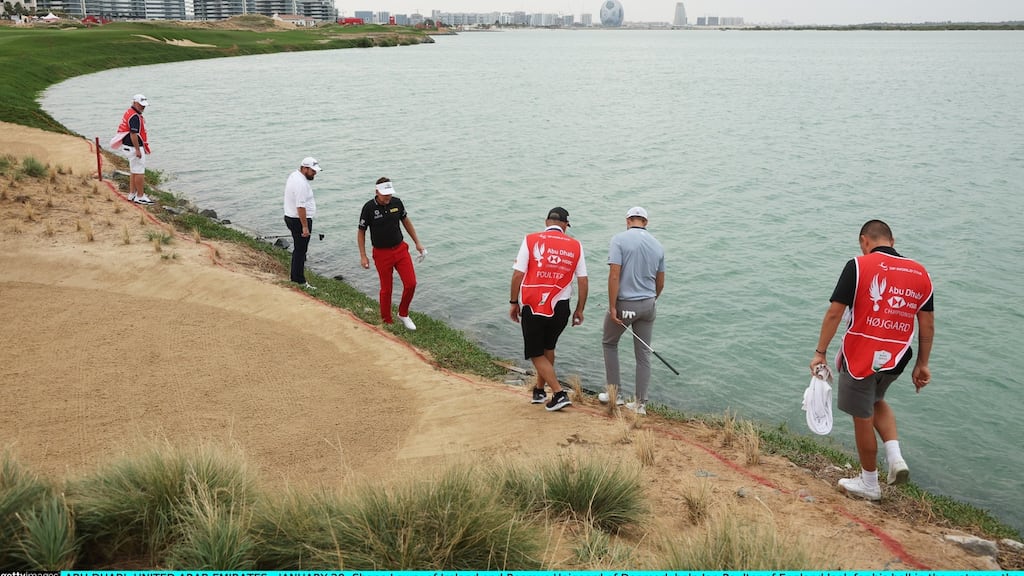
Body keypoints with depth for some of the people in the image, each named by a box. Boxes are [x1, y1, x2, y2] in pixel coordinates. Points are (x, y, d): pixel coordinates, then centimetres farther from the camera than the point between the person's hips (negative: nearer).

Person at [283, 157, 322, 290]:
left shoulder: (294, 175, 11)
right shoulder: (301, 184, -23)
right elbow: (301, 207, -27)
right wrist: (305, 226, -25)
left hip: (290, 217, 11)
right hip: (299, 220, -11)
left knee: (298, 249, 19)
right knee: (300, 250, -4)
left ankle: (295, 276, 28)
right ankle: (300, 281, 2)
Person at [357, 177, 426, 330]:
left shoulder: (397, 202, -5)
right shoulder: (369, 208, -14)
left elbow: (406, 221, 11)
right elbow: (361, 232, -5)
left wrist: (417, 243, 12)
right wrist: (363, 256, -8)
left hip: (401, 249, 3)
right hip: (382, 253, -3)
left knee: (411, 283, -3)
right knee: (386, 289, 4)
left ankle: (403, 314, 20)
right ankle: (386, 322, 21)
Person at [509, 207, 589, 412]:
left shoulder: (531, 240, -3)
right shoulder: (575, 245, 3)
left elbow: (518, 274, -6)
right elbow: (583, 281, 2)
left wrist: (513, 302, 4)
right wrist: (580, 310, 12)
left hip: (532, 307, -3)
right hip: (560, 308, 3)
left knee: (536, 354, 8)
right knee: (548, 348, 24)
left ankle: (559, 393, -2)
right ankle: (539, 390, 32)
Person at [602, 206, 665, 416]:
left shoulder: (619, 239, -9)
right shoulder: (657, 245, 6)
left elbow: (614, 275, -18)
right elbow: (660, 283, 11)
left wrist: (612, 307, -15)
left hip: (624, 304, -4)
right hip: (648, 305, 4)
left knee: (609, 343, 20)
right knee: (643, 354, 10)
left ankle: (614, 391, 20)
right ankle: (640, 403, 14)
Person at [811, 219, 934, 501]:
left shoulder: (858, 266, -11)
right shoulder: (920, 273, 4)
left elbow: (835, 313, -14)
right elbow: (928, 325, 6)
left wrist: (820, 353, -7)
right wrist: (922, 364, 14)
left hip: (860, 357, -5)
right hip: (895, 359, 5)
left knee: (863, 418, 11)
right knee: (877, 401, 31)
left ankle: (869, 483, 26)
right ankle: (895, 457, 13)